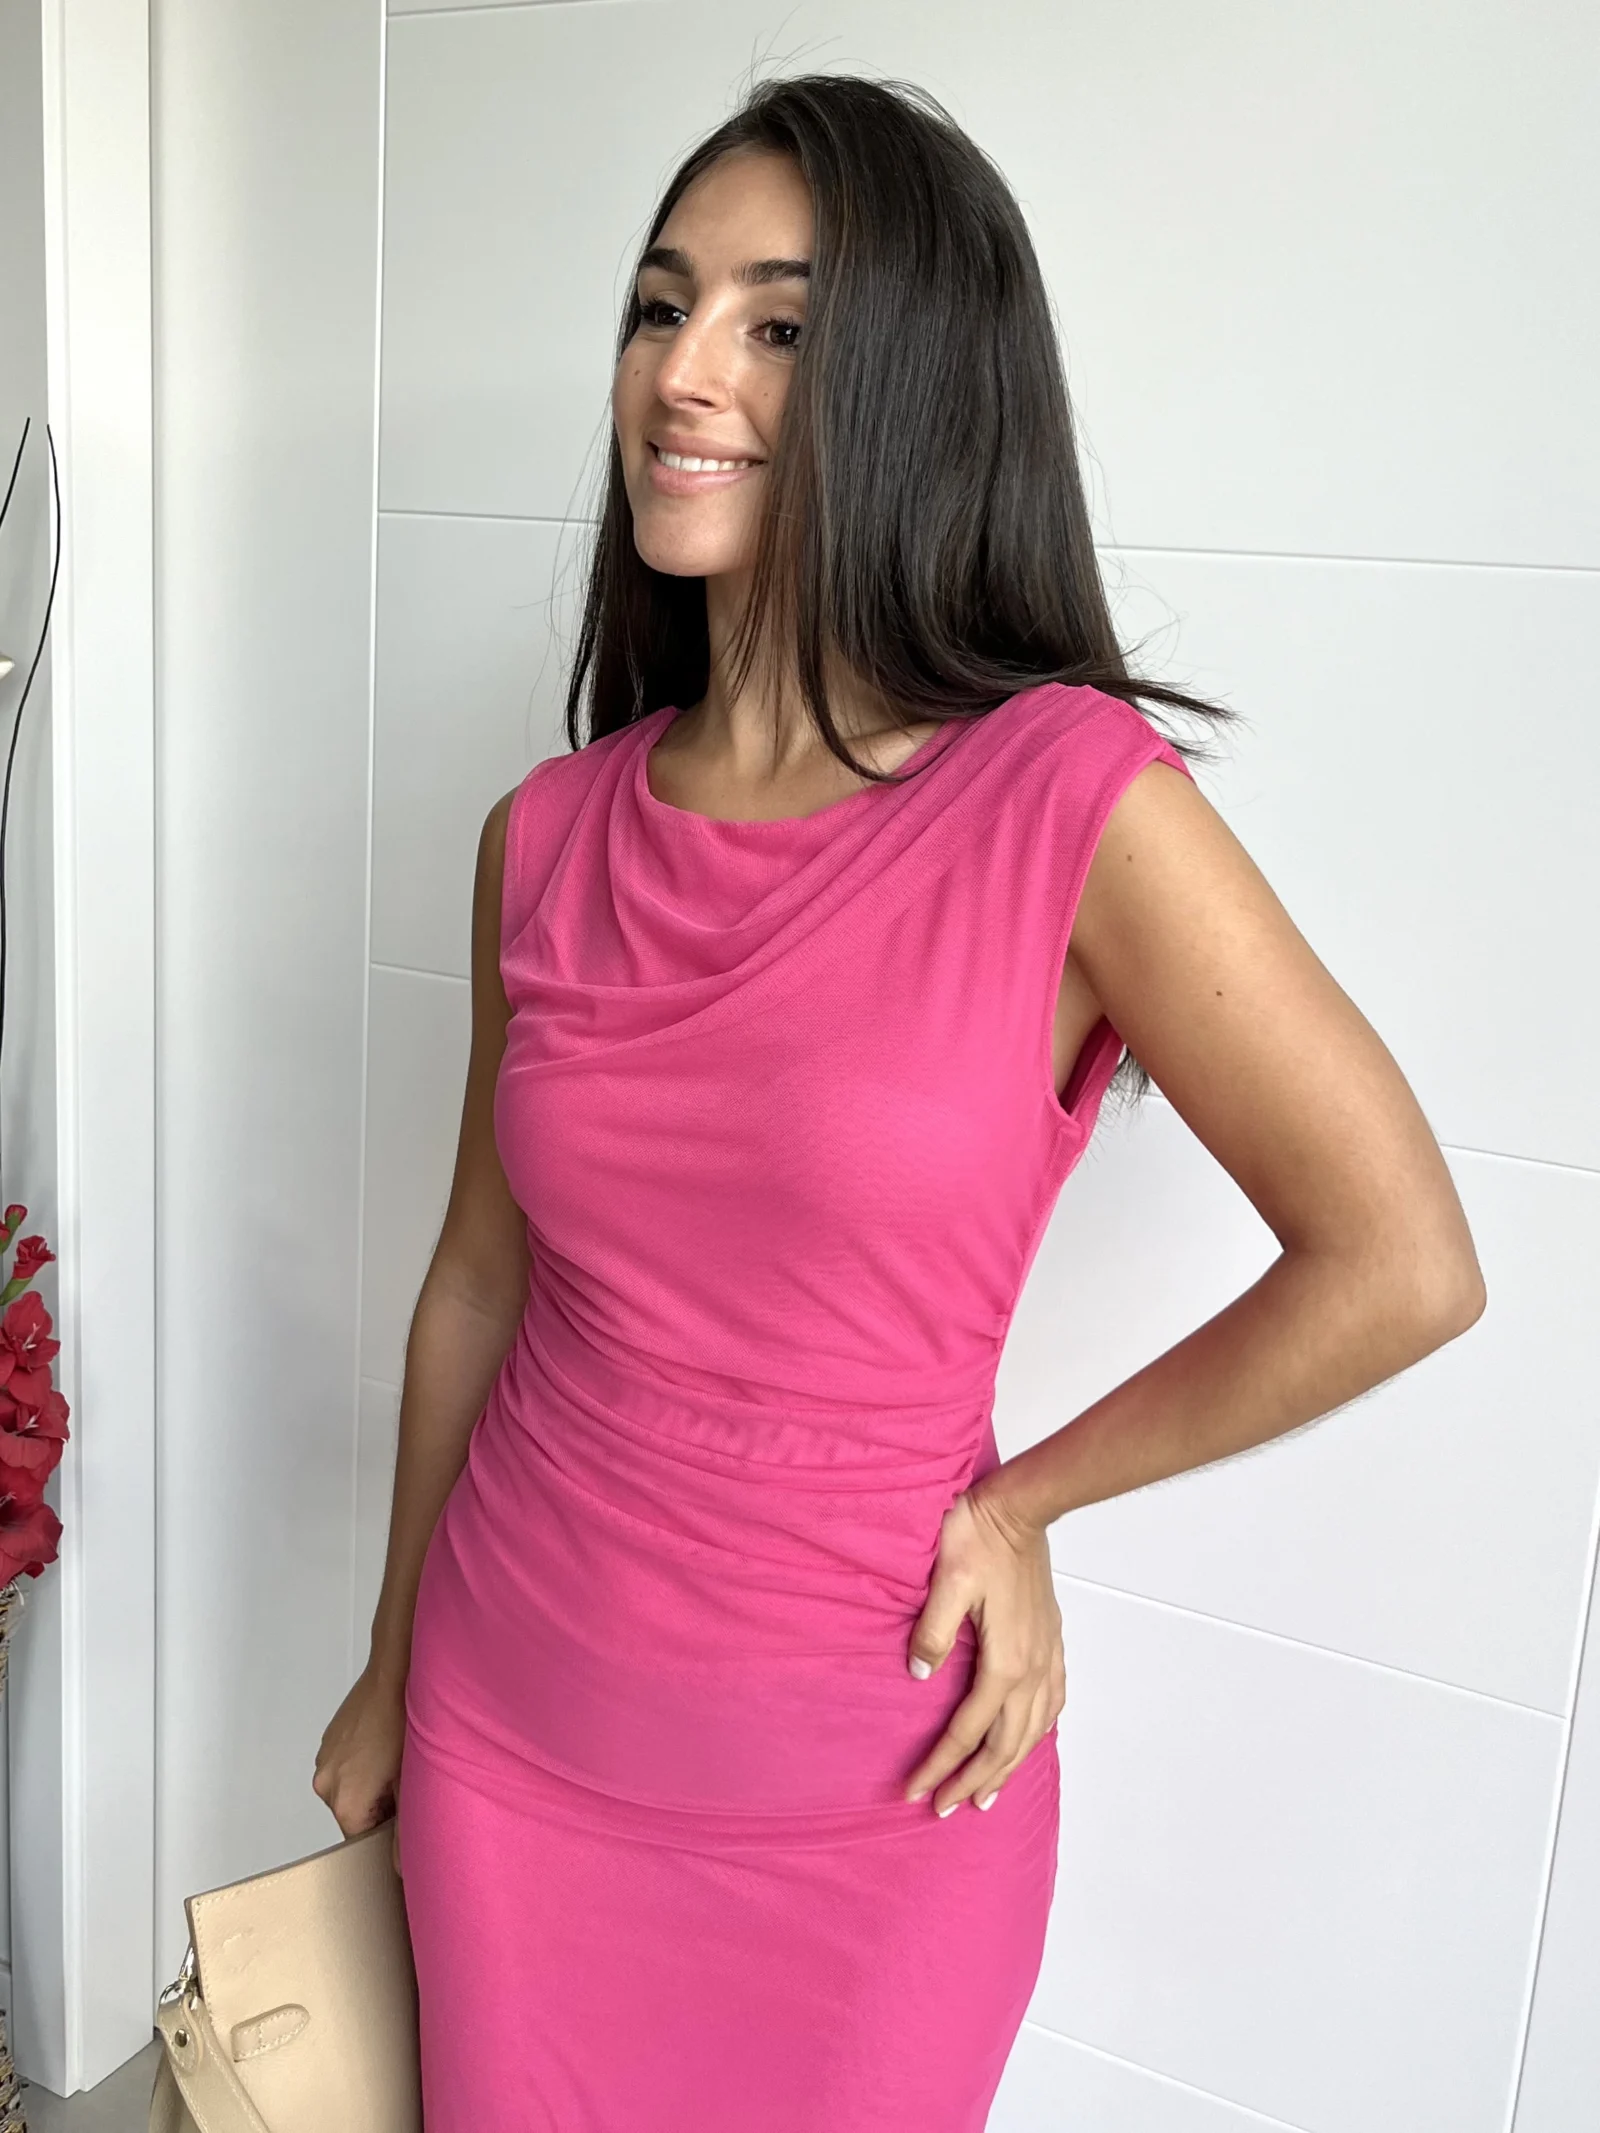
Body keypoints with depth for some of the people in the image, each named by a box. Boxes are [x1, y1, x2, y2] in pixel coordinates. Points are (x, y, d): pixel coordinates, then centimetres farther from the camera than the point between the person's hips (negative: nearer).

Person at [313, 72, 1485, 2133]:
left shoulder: (1072, 803, -18)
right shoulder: (547, 836, -4)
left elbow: (1398, 1268, -14)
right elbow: (481, 1282, 5)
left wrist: (1022, 1502, -5)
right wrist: (391, 1673, 14)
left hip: (864, 1787, -3)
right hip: (514, 1732, 4)